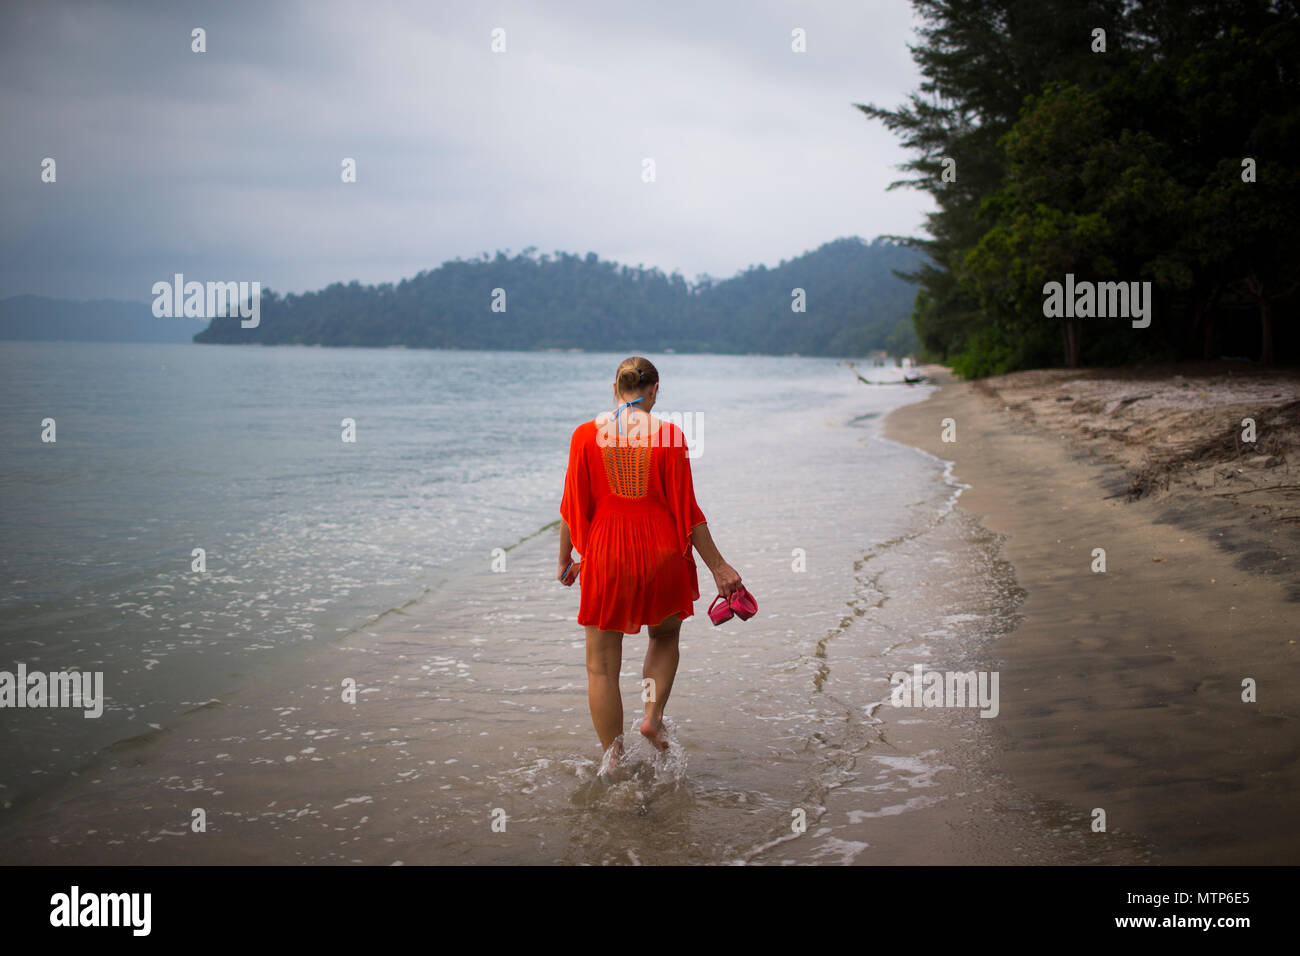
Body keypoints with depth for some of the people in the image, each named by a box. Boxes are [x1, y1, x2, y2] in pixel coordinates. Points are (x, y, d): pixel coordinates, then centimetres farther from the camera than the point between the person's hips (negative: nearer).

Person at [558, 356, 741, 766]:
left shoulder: (586, 434, -3)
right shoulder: (670, 436, -5)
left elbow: (573, 507, 0)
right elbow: (686, 509, -5)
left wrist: (566, 559, 13)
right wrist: (718, 566, 2)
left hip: (605, 554, 0)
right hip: (660, 553, 0)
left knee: (602, 664, 10)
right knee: (665, 634, 28)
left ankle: (613, 760, 10)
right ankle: (653, 717, 11)